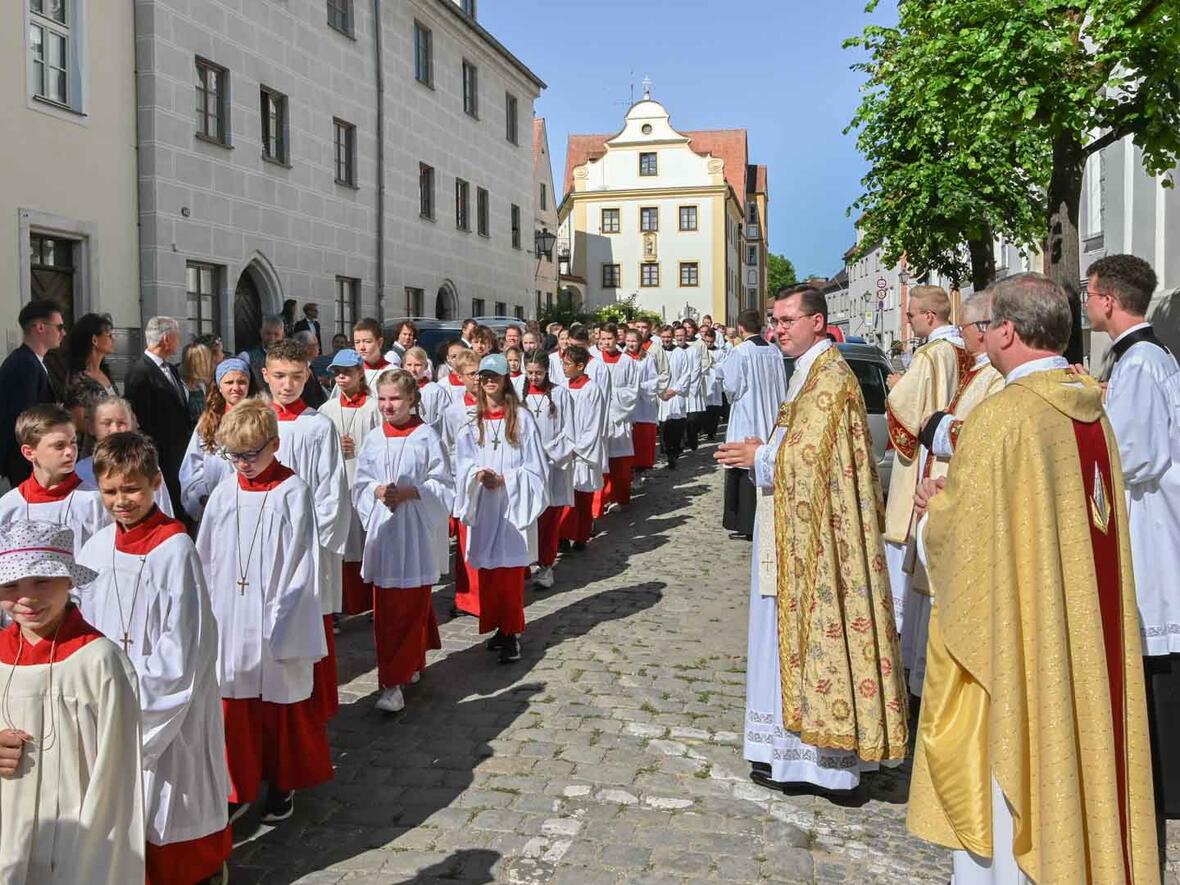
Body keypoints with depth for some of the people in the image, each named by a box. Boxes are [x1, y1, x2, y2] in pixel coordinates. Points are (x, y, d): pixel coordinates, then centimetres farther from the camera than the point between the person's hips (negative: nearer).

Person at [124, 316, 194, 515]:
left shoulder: (171, 370, 16)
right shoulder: (140, 373, -12)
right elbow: (139, 423, -15)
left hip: (180, 459, 8)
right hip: (161, 460, -8)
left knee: (181, 510, 7)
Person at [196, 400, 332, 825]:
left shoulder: (293, 492, -11)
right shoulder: (224, 493, 2)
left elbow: (302, 562, -11)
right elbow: (206, 557, 9)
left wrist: (286, 618, -12)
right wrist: (207, 613, 6)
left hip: (277, 625, -3)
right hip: (230, 623, 4)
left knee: (282, 704, 11)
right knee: (233, 706, 10)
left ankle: (283, 784, 30)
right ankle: (237, 787, 25)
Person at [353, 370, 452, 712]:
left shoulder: (426, 437, -5)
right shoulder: (373, 439, 7)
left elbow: (443, 485, -4)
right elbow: (360, 483, 11)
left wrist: (410, 493, -16)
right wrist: (377, 491, -10)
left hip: (416, 531, -4)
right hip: (382, 530, 4)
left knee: (410, 607, -3)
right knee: (385, 609, 8)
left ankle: (393, 682, 1)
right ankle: (413, 663, 26)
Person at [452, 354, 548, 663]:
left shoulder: (522, 419, -2)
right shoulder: (471, 422, 7)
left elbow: (535, 467, -3)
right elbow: (463, 463, 3)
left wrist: (504, 479, -14)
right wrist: (478, 474, -17)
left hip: (513, 506, -3)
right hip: (483, 507, 3)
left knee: (511, 574, -2)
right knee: (487, 574, 8)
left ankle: (511, 634, 8)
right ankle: (498, 627, 23)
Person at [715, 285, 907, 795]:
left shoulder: (829, 377, -16)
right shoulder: (811, 371, 16)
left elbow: (808, 457, -22)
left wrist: (758, 456, -8)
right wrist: (762, 451, 7)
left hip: (815, 536, -10)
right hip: (798, 532, 10)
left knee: (810, 630, -2)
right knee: (797, 633, 15)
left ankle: (802, 758, 8)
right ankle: (798, 743, 25)